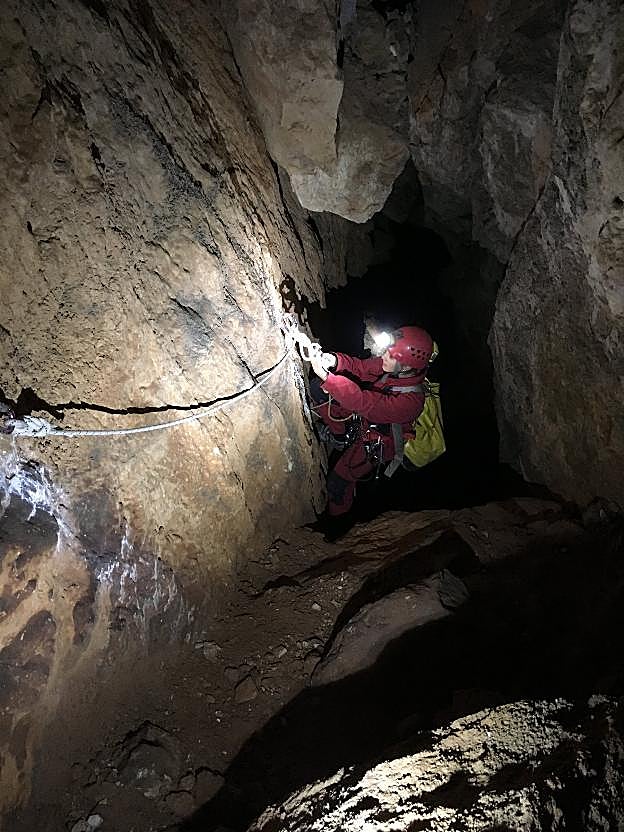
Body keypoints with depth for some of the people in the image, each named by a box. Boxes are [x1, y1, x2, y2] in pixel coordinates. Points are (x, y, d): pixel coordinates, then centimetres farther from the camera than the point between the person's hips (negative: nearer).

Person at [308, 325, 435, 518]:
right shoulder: (391, 367, -20)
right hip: (362, 419, 7)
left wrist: (327, 377, -48)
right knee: (317, 387, -3)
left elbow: (364, 403, -47)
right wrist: (335, 361, -29)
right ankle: (339, 437, 14)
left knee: (337, 481, -10)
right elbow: (361, 367, -7)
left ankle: (335, 516, 23)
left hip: (375, 443, -7)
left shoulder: (411, 400, -40)